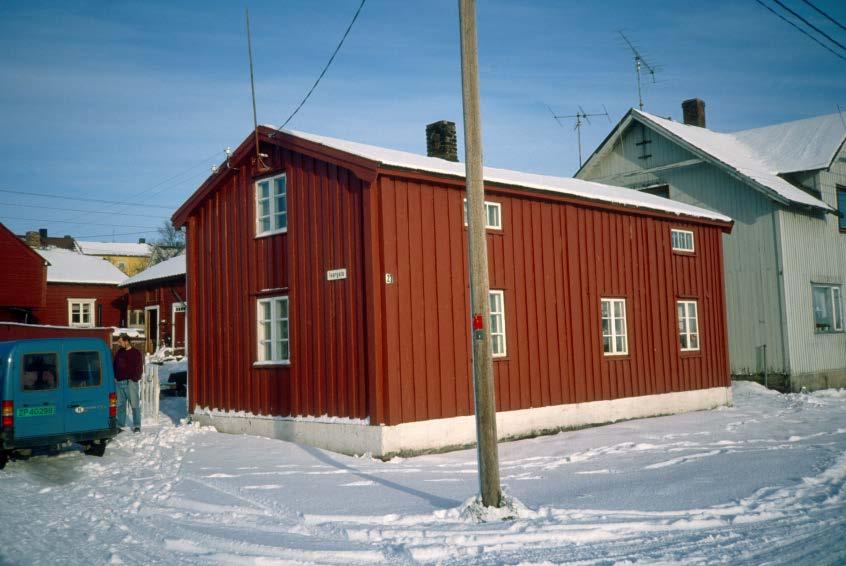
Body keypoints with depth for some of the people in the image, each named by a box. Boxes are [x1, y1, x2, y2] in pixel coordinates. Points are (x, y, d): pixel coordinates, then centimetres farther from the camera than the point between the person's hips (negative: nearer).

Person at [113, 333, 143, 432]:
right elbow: (115, 365, 19)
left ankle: (137, 425, 0)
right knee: (120, 404, 11)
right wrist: (115, 376, 6)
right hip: (119, 382, 5)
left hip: (130, 382, -5)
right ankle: (120, 424, 19)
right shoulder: (119, 352, 14)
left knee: (135, 404, -4)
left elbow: (139, 368, -4)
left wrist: (134, 378, -12)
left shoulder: (136, 352, -2)